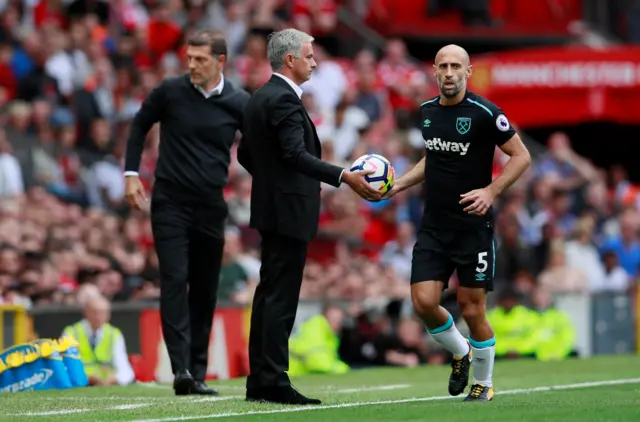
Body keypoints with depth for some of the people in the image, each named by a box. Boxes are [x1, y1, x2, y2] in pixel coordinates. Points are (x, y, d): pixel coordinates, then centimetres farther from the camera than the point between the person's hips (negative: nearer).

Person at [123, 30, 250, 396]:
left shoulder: (239, 103, -2)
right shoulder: (171, 91, -4)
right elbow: (140, 125, 10)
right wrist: (132, 173, 3)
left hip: (211, 207, 2)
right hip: (170, 203, -2)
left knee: (205, 291, 6)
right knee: (175, 282, -13)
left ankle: (198, 373, 15)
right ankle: (181, 369, -19)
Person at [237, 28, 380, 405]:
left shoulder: (260, 98, 14)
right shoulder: (283, 99, -16)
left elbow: (245, 154, 20)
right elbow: (296, 154, -26)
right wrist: (345, 177, -31)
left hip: (272, 207, 10)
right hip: (289, 210, -10)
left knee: (269, 295, 11)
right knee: (282, 299, -9)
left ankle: (259, 381, 13)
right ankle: (275, 383, -9)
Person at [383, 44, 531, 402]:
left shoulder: (484, 113, -12)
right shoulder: (428, 111, 7)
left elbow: (522, 156, -8)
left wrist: (491, 191, -19)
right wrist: (397, 186, 12)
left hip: (473, 226, -5)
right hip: (434, 226, 5)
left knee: (472, 310, -1)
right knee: (424, 302, -5)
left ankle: (483, 383, 20)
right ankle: (460, 352, 24)